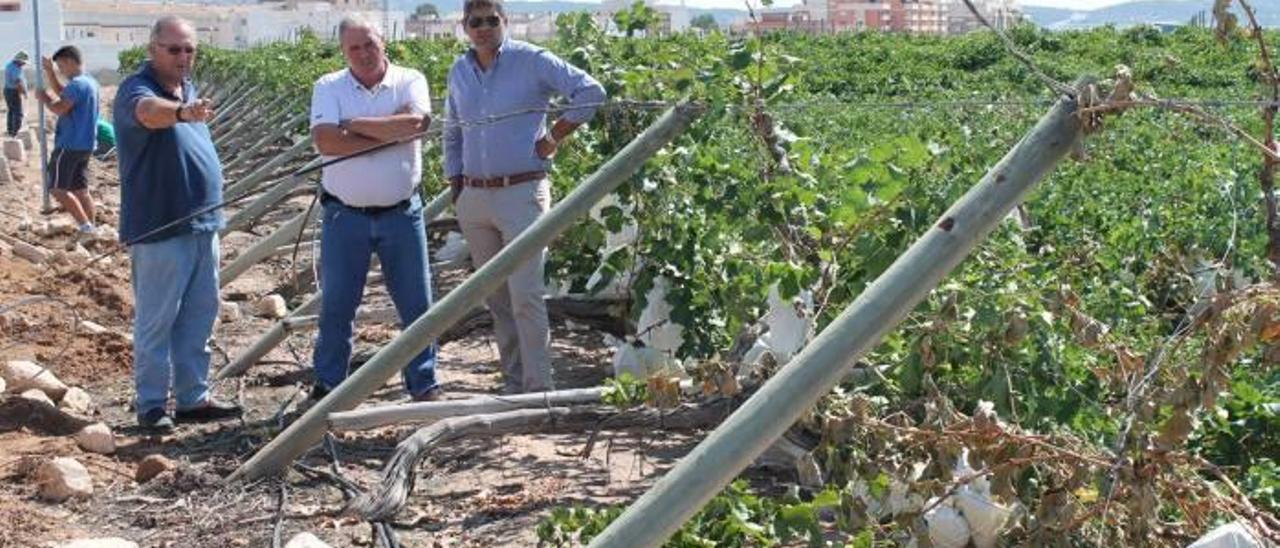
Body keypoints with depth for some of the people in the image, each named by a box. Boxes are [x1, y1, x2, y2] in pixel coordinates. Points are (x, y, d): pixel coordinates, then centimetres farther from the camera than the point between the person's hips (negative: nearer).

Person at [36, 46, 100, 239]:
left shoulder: (77, 84, -17)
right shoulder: (89, 82, 14)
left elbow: (60, 108, -24)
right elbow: (63, 95, 25)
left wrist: (45, 99, -7)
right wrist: (50, 72, 20)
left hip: (70, 145, -9)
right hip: (85, 145, 9)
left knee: (57, 189, -6)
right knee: (80, 190, 12)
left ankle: (85, 226, -12)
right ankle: (90, 229, 11)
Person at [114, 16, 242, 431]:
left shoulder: (188, 88, 13)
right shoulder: (136, 89, -12)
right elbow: (150, 112, -38)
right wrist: (181, 112, -58)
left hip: (202, 225, 8)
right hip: (160, 229, -8)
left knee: (198, 319, 12)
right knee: (156, 321, -1)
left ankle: (193, 398, 21)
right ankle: (151, 404, 8)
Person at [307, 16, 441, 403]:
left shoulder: (410, 80, -1)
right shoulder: (329, 88, -2)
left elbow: (416, 121, -22)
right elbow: (326, 141, -18)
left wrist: (357, 124, -16)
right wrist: (390, 135, -16)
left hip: (401, 214, 0)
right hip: (344, 215, 0)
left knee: (417, 304, 6)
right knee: (335, 306, 8)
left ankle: (424, 384, 19)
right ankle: (327, 386, 21)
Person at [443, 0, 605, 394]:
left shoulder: (531, 61, -5)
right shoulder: (459, 72, 12)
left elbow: (591, 92, -9)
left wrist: (555, 137, -7)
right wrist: (456, 191, 16)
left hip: (522, 194, -6)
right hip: (474, 199, 6)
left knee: (526, 296, -11)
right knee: (497, 299, 10)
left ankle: (539, 388, -6)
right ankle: (514, 383, 20)